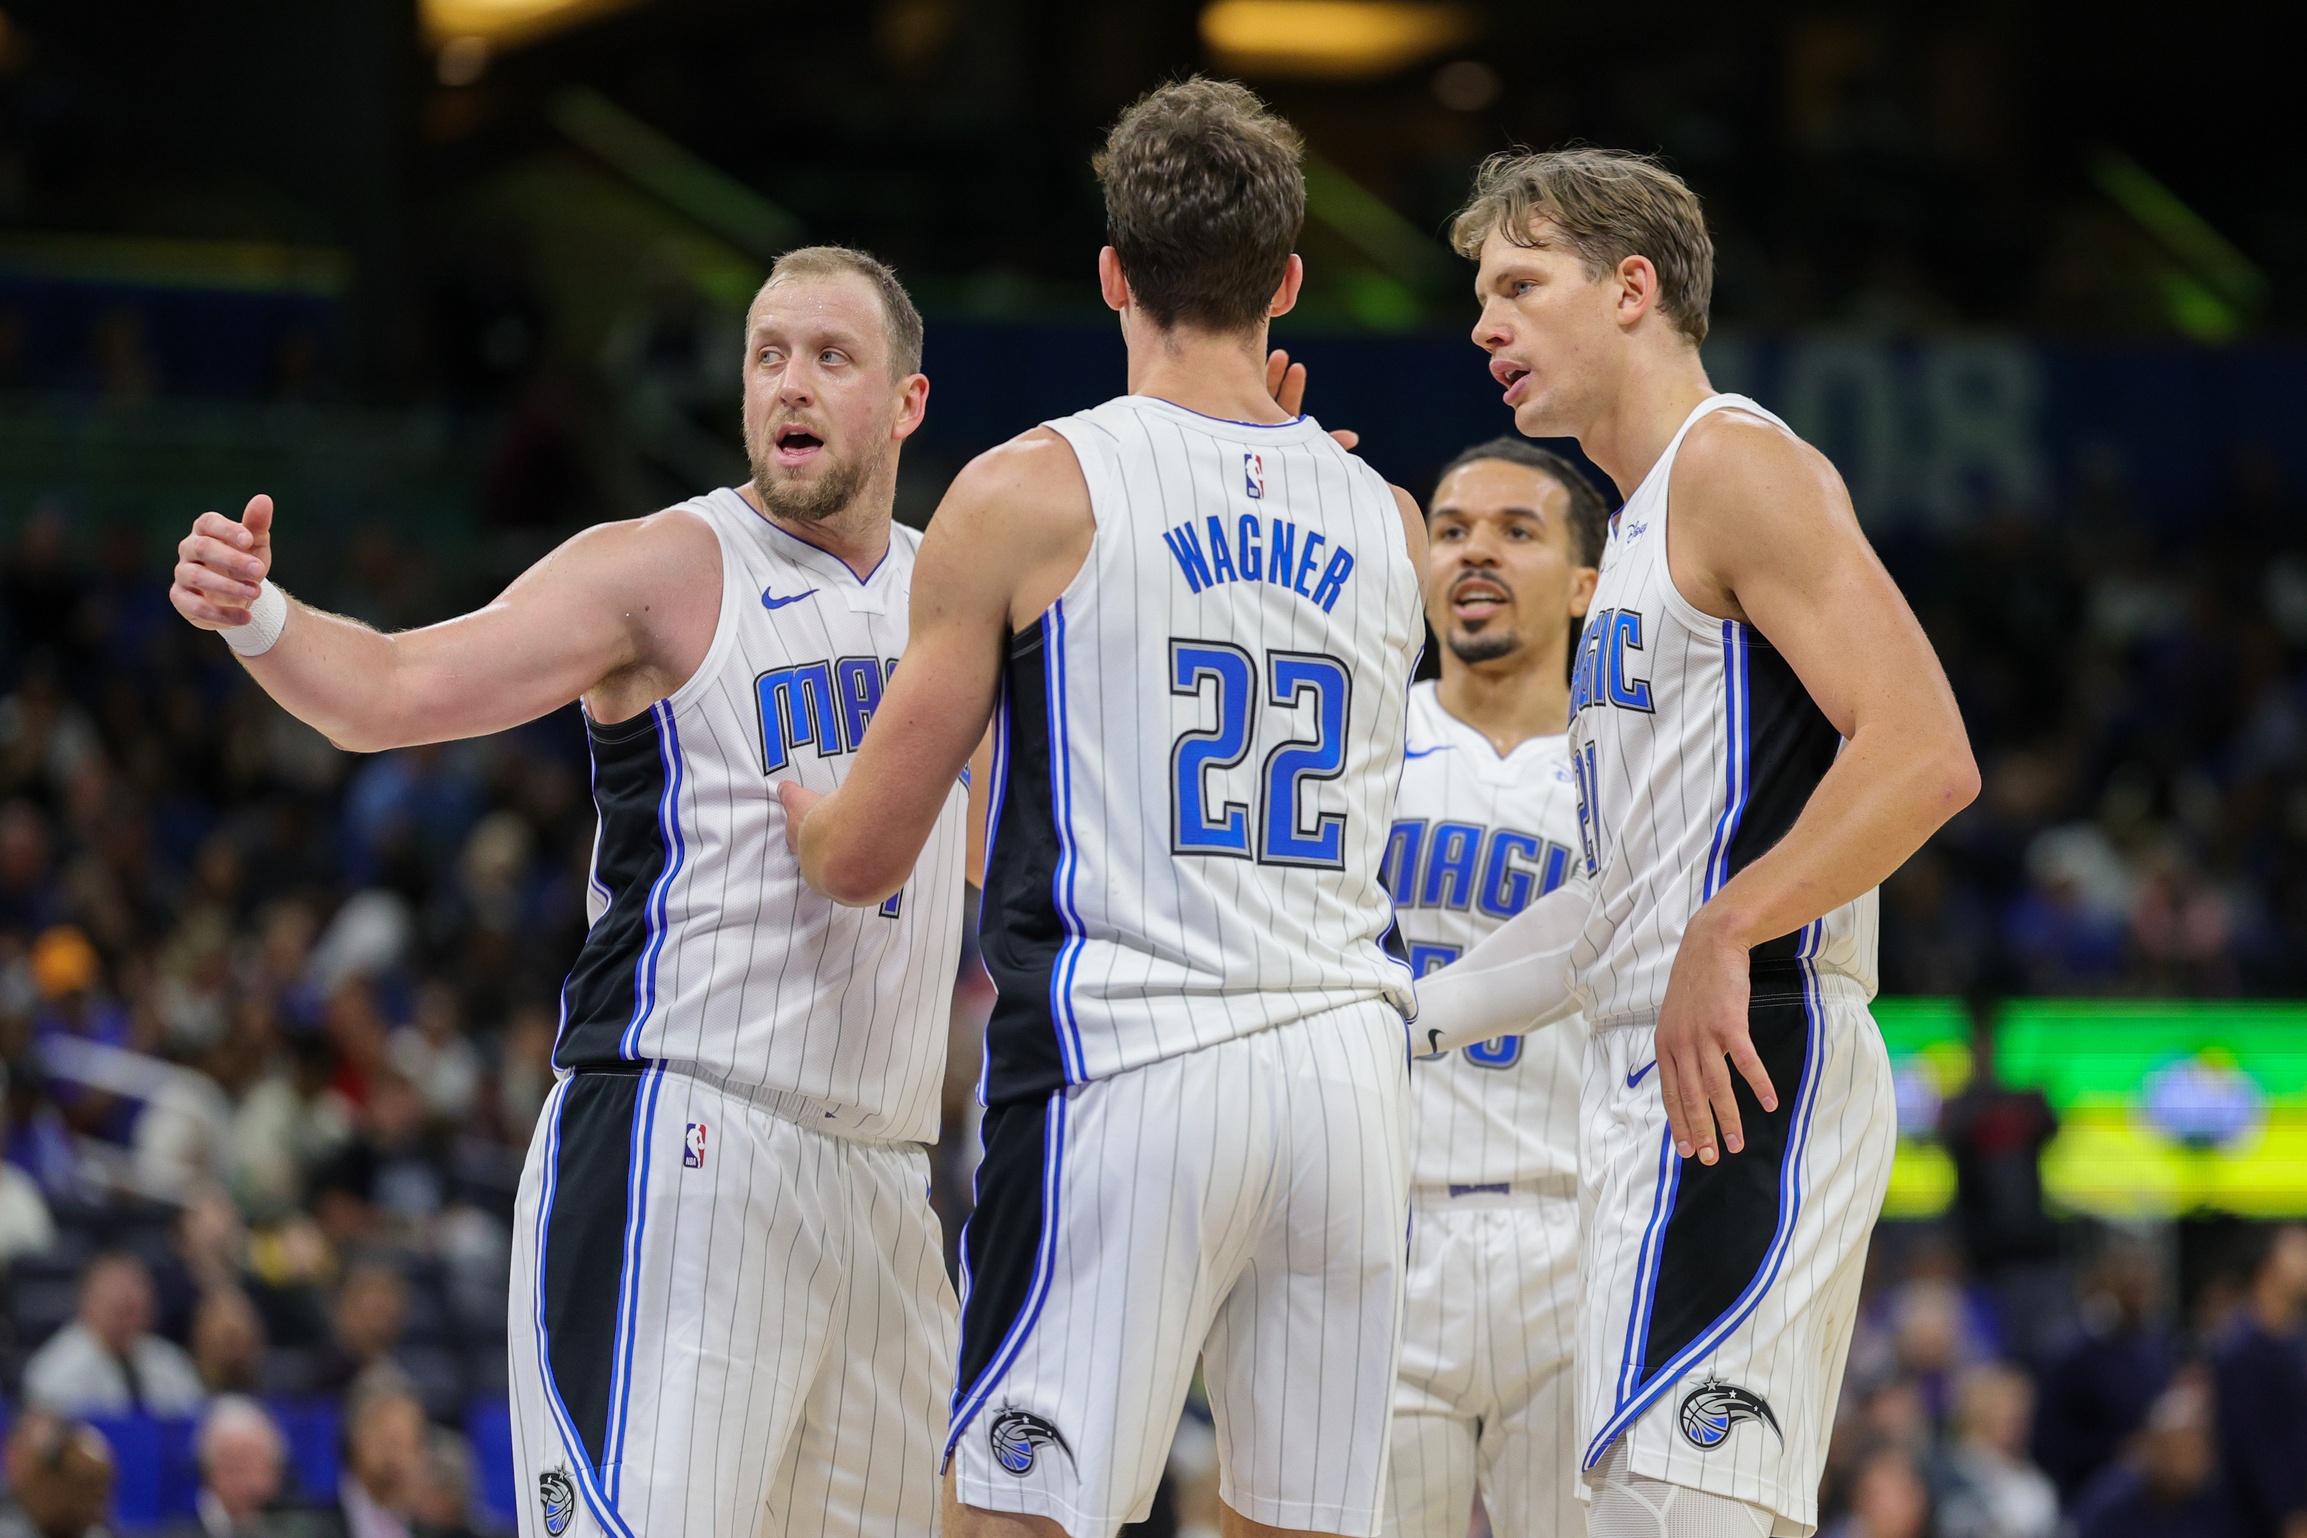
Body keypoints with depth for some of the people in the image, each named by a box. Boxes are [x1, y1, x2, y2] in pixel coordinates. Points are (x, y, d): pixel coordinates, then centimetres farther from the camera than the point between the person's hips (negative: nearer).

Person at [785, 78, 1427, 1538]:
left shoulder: (1028, 496, -1)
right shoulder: (1387, 521, 12)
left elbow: (864, 860, 2)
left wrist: (793, 801, 27)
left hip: (1125, 1062, -5)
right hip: (1349, 1062, 5)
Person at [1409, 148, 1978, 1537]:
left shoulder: (1737, 462, -6)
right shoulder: (1644, 531, 25)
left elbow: (1924, 756, -19)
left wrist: (1725, 934, -27)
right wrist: (1419, 1015, 26)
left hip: (1743, 1069, -11)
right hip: (1663, 1082, 11)